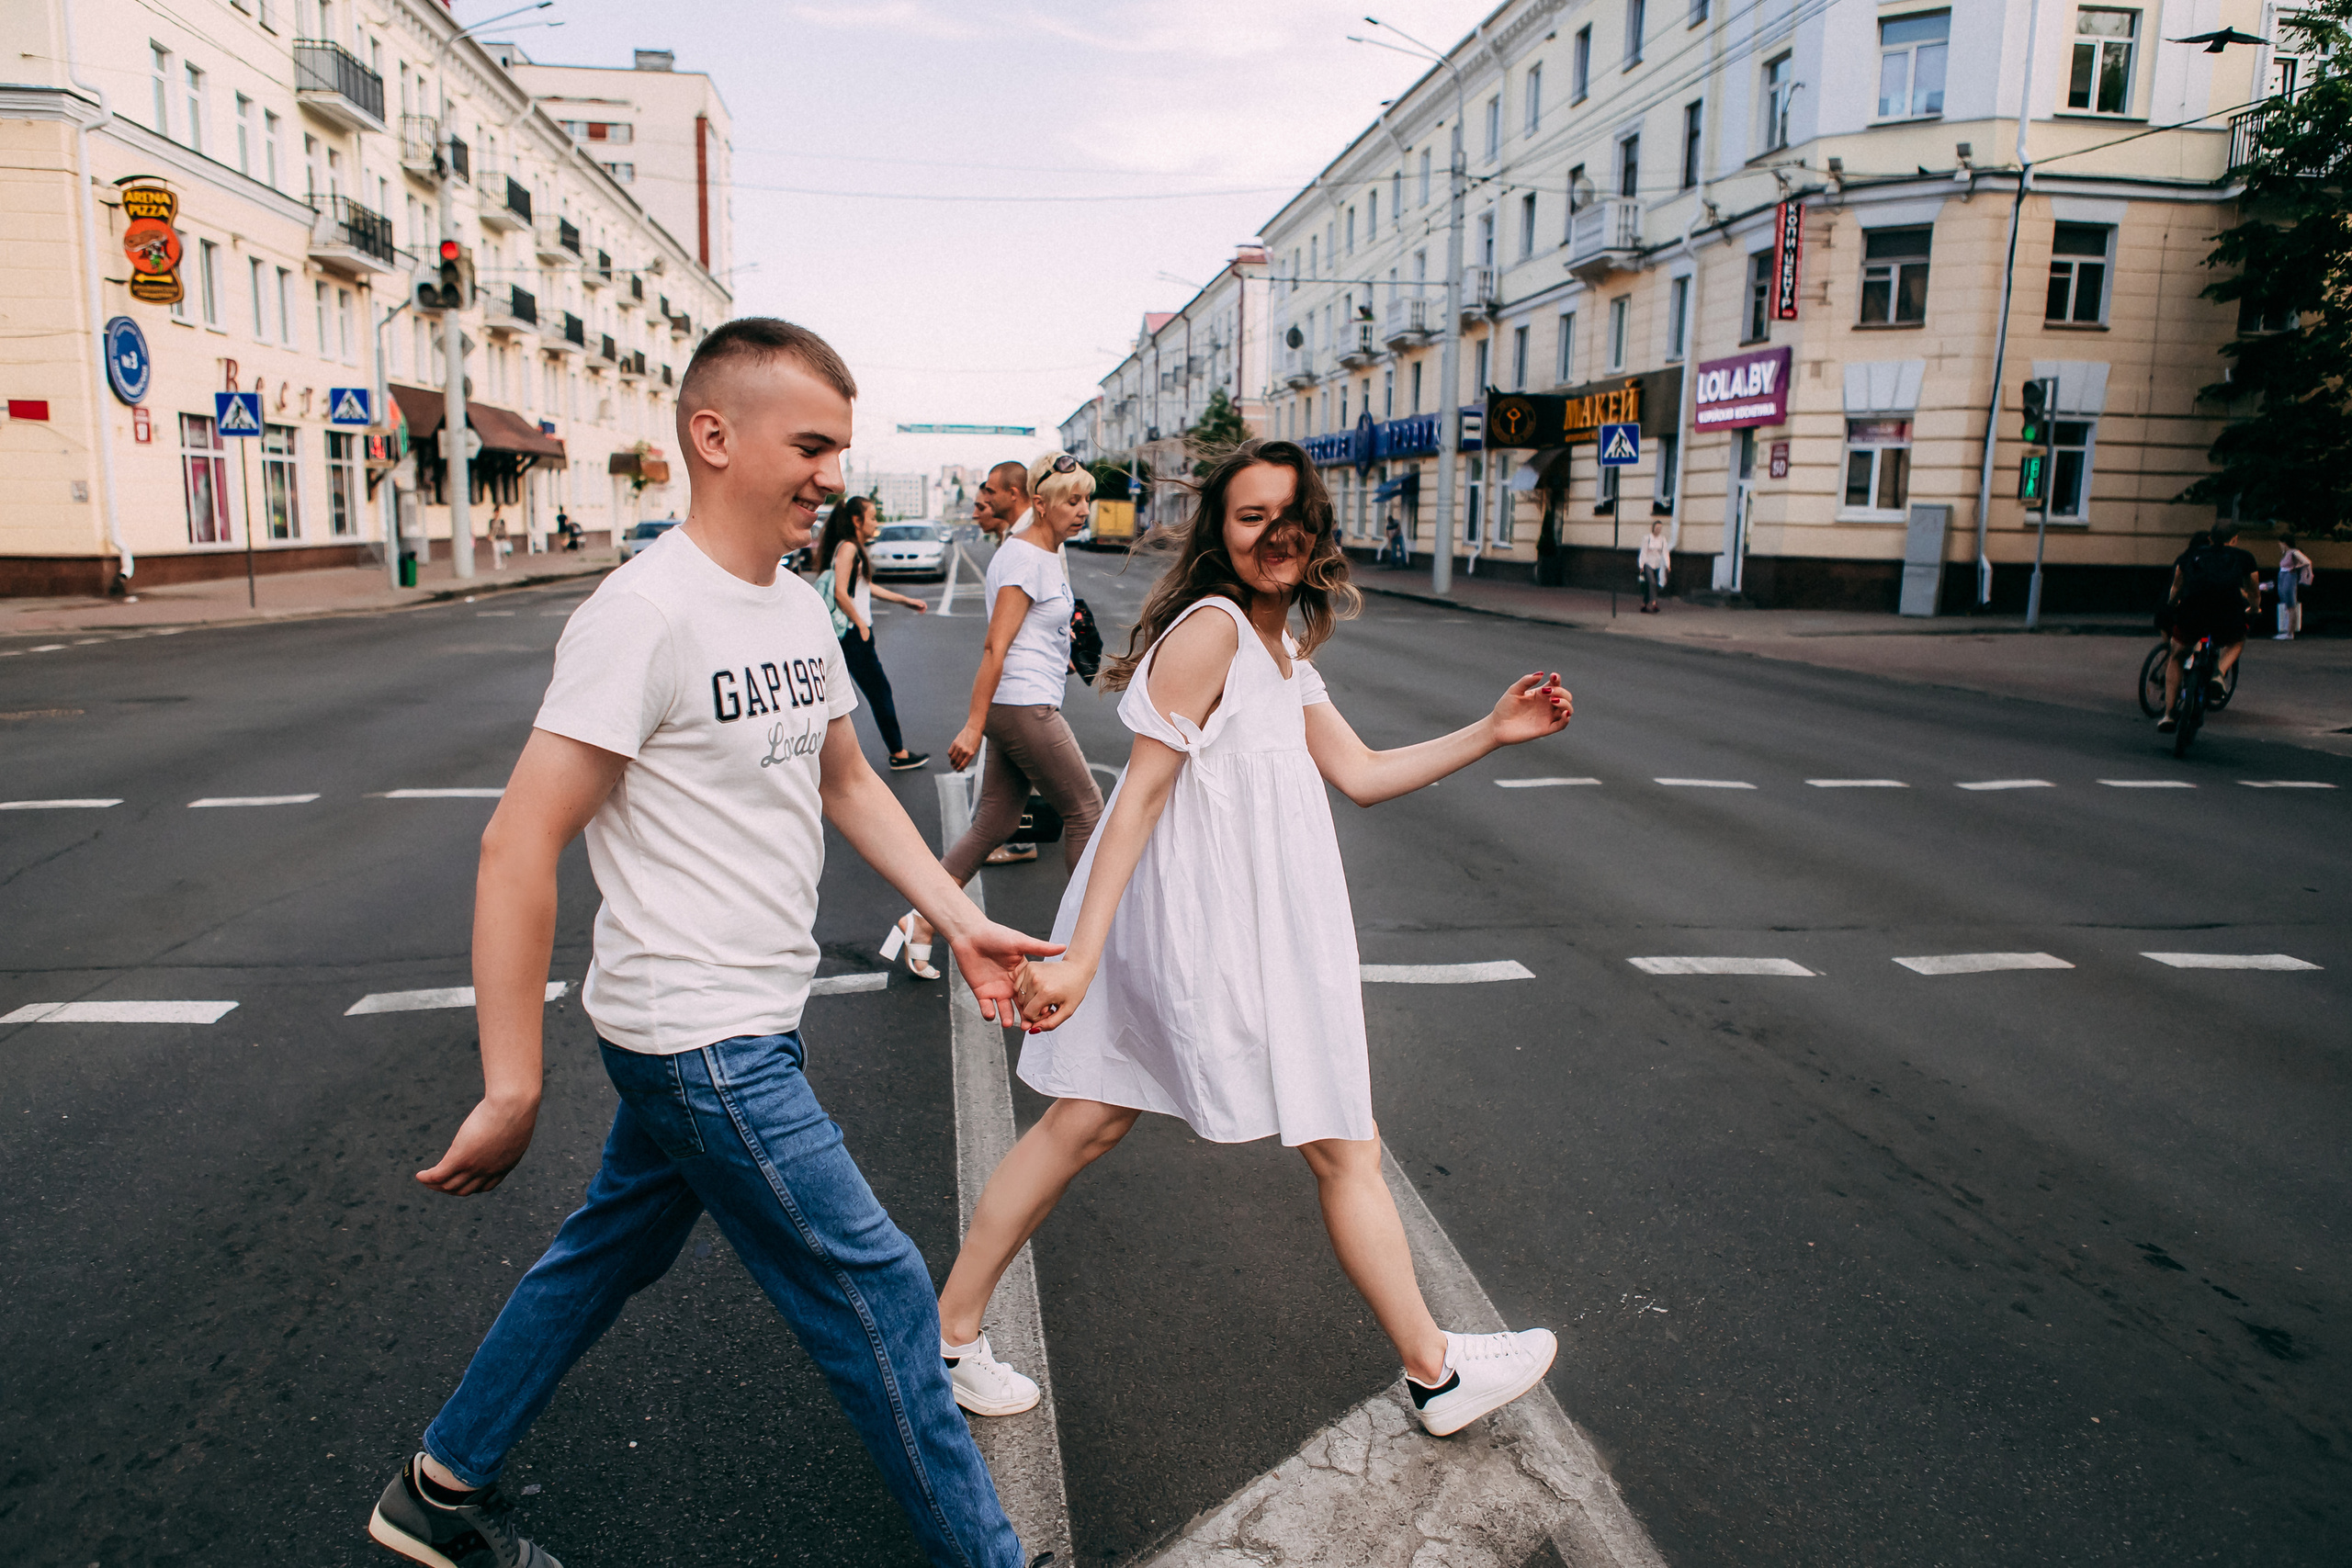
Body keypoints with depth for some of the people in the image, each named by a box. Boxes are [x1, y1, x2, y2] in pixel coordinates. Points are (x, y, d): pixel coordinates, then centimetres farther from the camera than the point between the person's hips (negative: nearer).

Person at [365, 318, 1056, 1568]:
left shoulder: (799, 608, 7)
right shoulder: (646, 613, -20)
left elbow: (848, 784, 18)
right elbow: (520, 846, -22)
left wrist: (960, 920, 8)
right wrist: (514, 1093, -21)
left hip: (744, 1024, 9)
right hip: (699, 1035, -9)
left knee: (614, 1250, 23)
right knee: (875, 1292, 1)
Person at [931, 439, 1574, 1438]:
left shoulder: (1285, 652, 13)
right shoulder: (1212, 627, -16)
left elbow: (1362, 775, 17)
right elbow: (1143, 790, -21)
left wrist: (1492, 733, 12)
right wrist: (1081, 954, -24)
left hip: (1254, 929, 9)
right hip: (1211, 930, -9)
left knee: (1086, 1124, 14)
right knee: (1345, 1149, 8)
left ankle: (949, 1333, 25)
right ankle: (1436, 1372, 28)